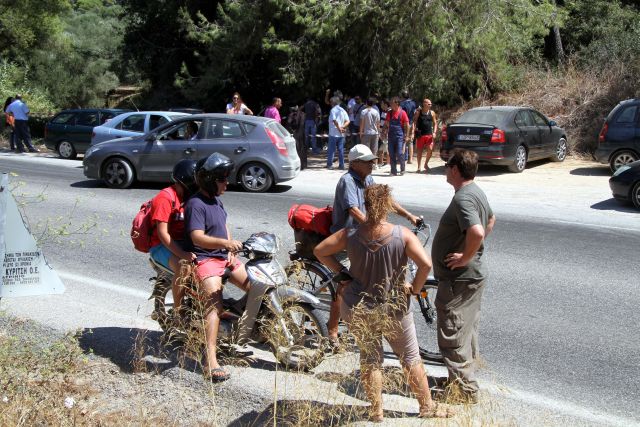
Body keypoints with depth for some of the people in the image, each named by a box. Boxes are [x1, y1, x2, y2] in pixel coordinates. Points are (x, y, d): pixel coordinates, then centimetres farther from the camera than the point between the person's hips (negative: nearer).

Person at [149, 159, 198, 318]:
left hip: (184, 242, 8)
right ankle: (177, 312, -18)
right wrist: (182, 254, -31)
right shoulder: (166, 198, -17)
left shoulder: (190, 196, 9)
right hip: (163, 245, -7)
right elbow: (162, 233, -21)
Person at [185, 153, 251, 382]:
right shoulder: (196, 204, -15)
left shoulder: (216, 200, 15)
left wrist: (231, 251, 6)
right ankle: (211, 362, -28)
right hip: (205, 259, -9)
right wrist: (225, 243, -39)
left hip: (225, 256, 9)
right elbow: (198, 238, -25)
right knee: (215, 304, -24)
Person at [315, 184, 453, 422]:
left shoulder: (350, 235, -13)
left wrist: (341, 271, 3)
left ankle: (376, 411, 31)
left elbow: (319, 251, -5)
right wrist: (415, 288, -11)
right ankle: (427, 407, 34)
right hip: (394, 309, -1)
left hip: (356, 308, 2)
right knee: (410, 358, 19)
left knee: (370, 358, 21)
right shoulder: (402, 235, -19)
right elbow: (426, 264, -27)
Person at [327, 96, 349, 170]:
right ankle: (341, 165, 8)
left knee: (331, 150, 2)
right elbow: (347, 121, 3)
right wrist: (342, 127, -7)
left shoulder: (333, 110, -8)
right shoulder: (343, 110, 11)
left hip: (333, 133, -6)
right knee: (341, 150, 8)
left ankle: (329, 164, 4)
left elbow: (334, 120, -20)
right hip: (341, 134, 6)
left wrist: (339, 128, -13)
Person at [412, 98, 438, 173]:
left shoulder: (432, 113, 8)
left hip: (429, 135, 2)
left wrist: (434, 132, -1)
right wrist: (413, 131, -11)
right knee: (419, 151, 3)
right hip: (420, 135, -2)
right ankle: (419, 167, 14)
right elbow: (414, 122, 1)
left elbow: (435, 123, 12)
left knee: (430, 150, -10)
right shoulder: (418, 112, 1)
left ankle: (426, 164, 13)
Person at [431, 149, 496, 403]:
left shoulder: (463, 198, -24)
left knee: (452, 335, 0)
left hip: (458, 279, -11)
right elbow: (491, 220, 26)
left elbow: (476, 231, -40)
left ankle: (465, 389, 10)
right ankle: (463, 379, 36)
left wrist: (465, 257, -25)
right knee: (466, 331, 21)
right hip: (472, 276, 11)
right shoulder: (476, 192, 9)